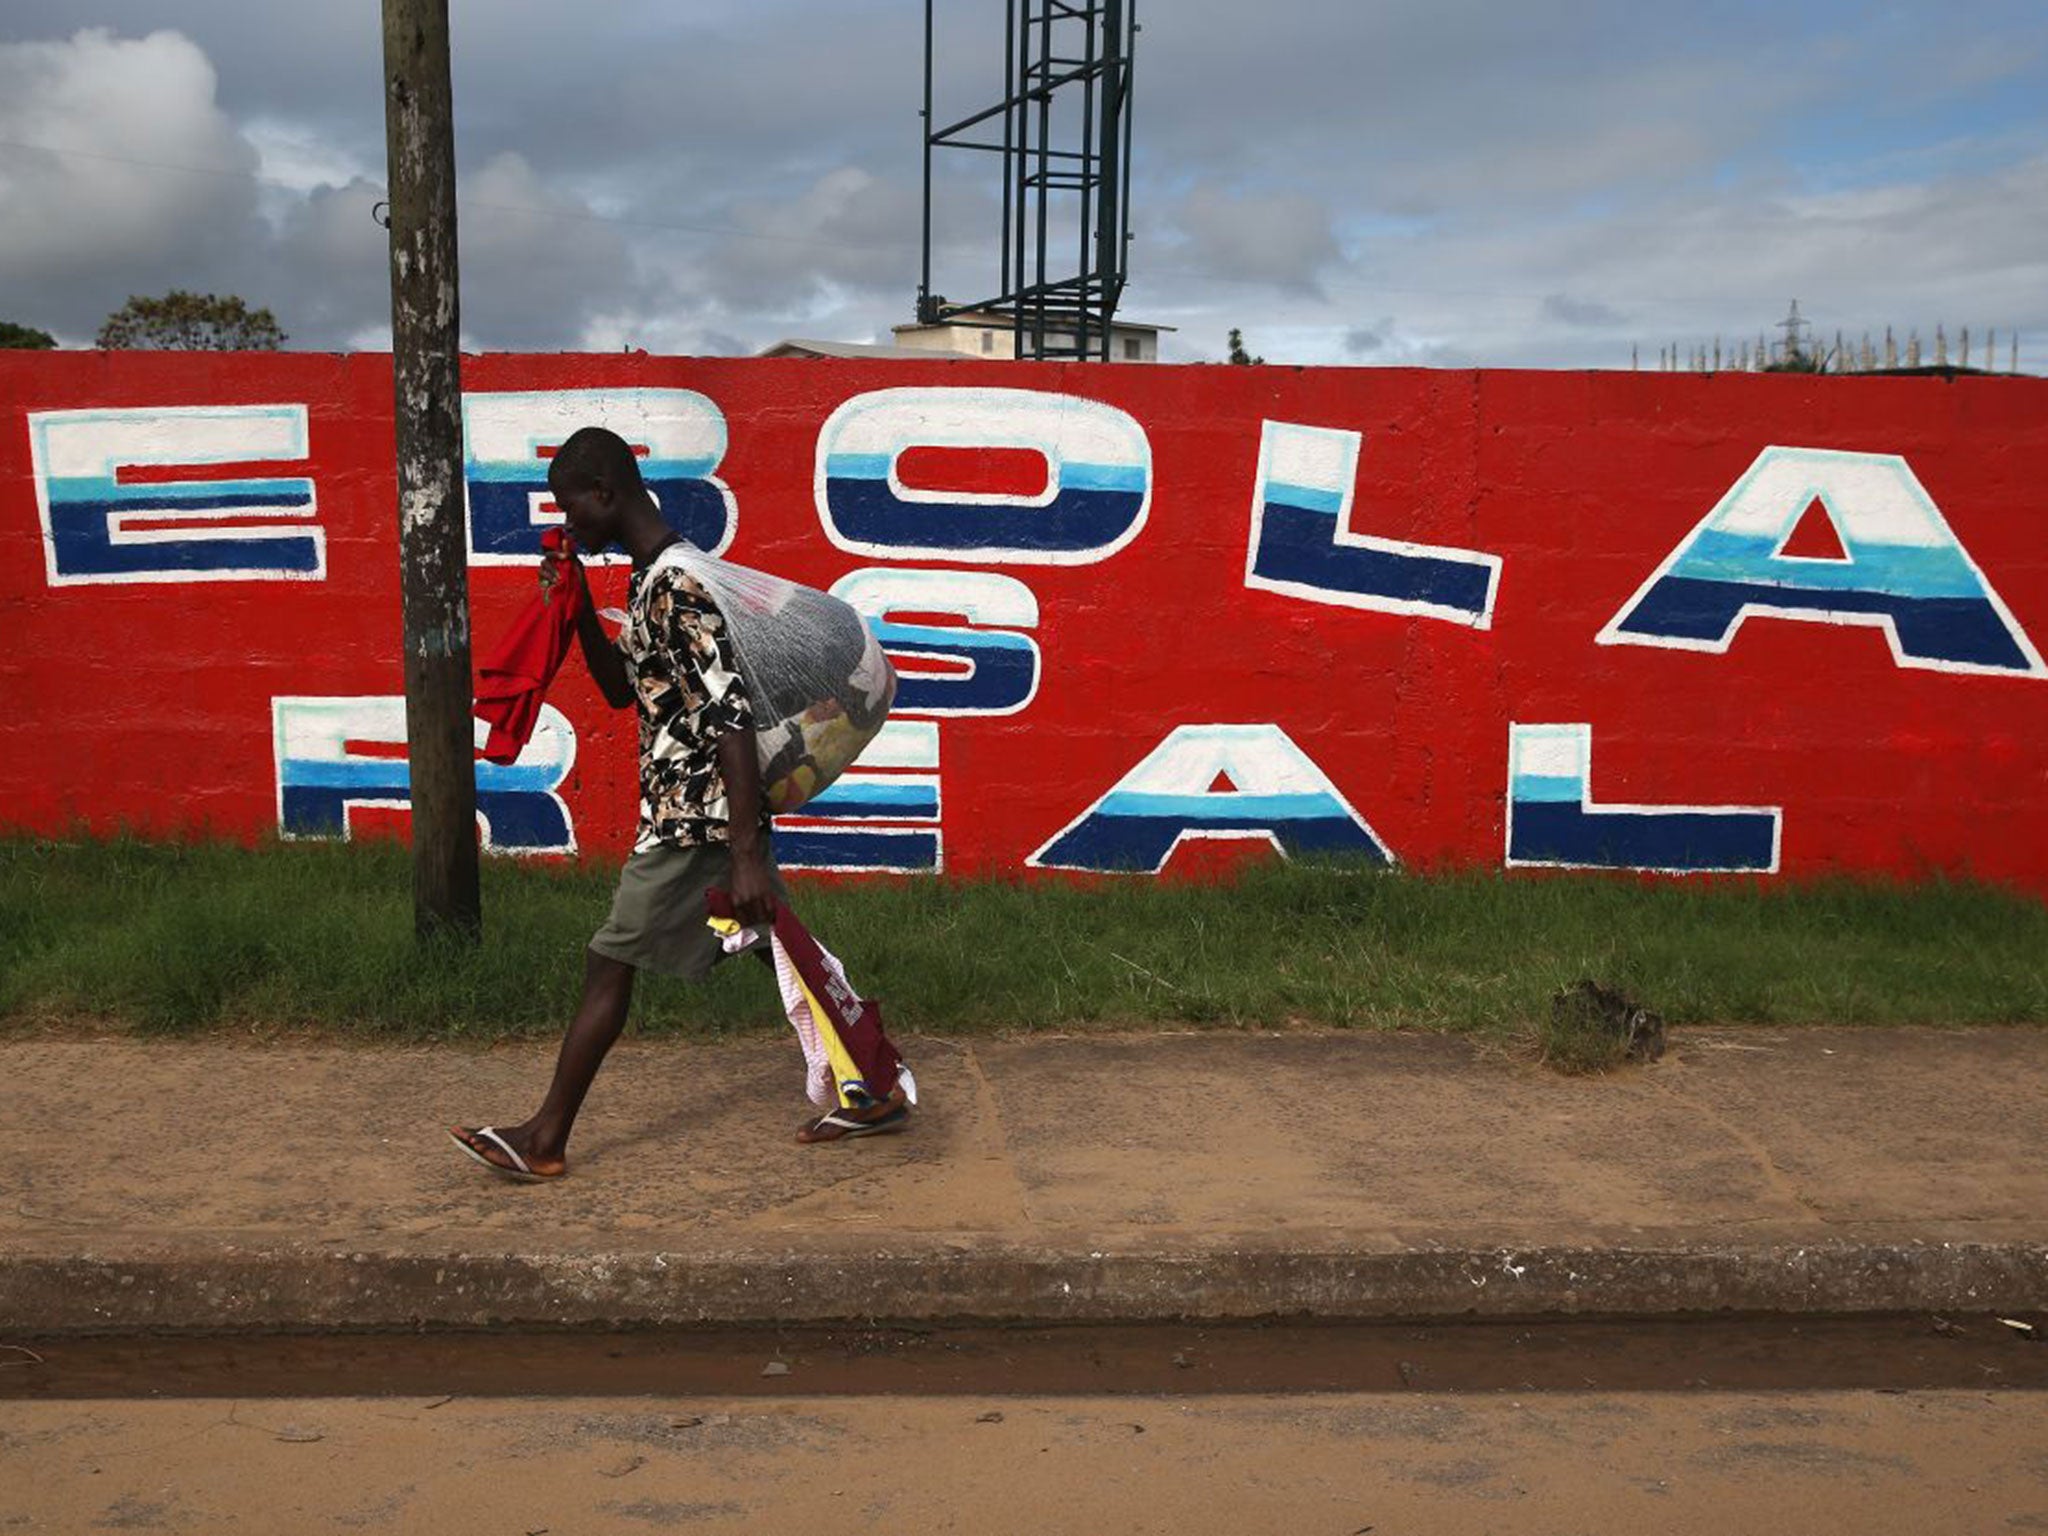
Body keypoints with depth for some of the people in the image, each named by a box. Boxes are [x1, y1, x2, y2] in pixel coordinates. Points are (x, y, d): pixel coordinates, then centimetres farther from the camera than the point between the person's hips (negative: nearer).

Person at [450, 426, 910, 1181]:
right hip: (702, 807, 10)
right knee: (780, 949, 14)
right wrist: (579, 608, 9)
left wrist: (747, 856, -27)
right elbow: (621, 690, 23)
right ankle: (876, 1090, 21)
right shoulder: (650, 578, 12)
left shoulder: (675, 586, -19)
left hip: (694, 814, -10)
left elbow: (732, 719, -25)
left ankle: (544, 1140, 10)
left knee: (609, 964, -1)